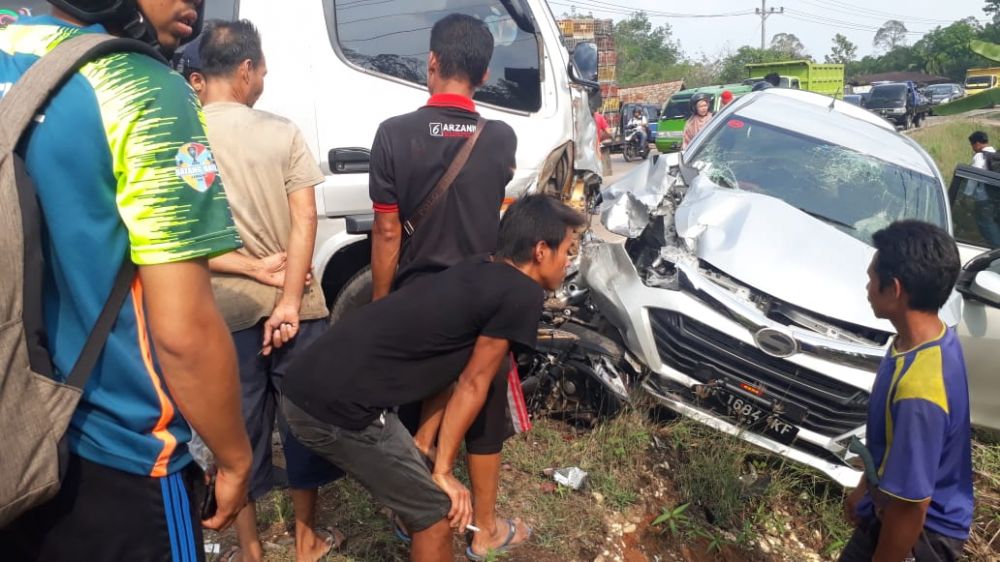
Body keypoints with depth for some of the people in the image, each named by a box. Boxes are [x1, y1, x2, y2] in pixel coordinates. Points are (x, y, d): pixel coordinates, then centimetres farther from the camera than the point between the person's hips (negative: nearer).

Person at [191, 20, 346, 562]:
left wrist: (255, 269, -10)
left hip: (225, 312, 1)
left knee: (239, 426, 15)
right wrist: (289, 299, -14)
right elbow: (304, 220, -12)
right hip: (294, 305, 0)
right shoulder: (282, 131, -6)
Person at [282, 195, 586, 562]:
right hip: (339, 407, -9)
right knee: (438, 511, 8)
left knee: (418, 487, 25)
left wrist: (419, 448, 21)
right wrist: (443, 470, 6)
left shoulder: (478, 273, 16)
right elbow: (472, 385, -5)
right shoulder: (523, 293, -9)